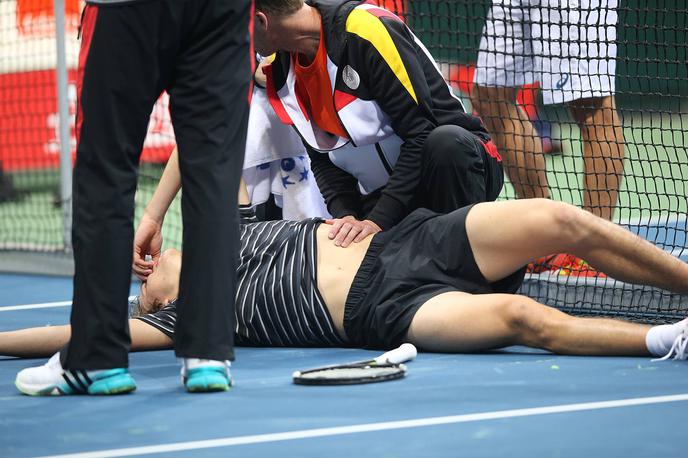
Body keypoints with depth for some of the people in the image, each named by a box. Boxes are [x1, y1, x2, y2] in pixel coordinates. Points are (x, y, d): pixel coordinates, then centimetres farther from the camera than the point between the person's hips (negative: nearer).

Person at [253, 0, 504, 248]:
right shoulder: (280, 72, 1)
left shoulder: (366, 28, -23)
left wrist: (378, 220, -26)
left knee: (447, 142, -39)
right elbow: (323, 159, 6)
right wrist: (345, 218, -14)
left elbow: (421, 134, -23)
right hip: (378, 194, 6)